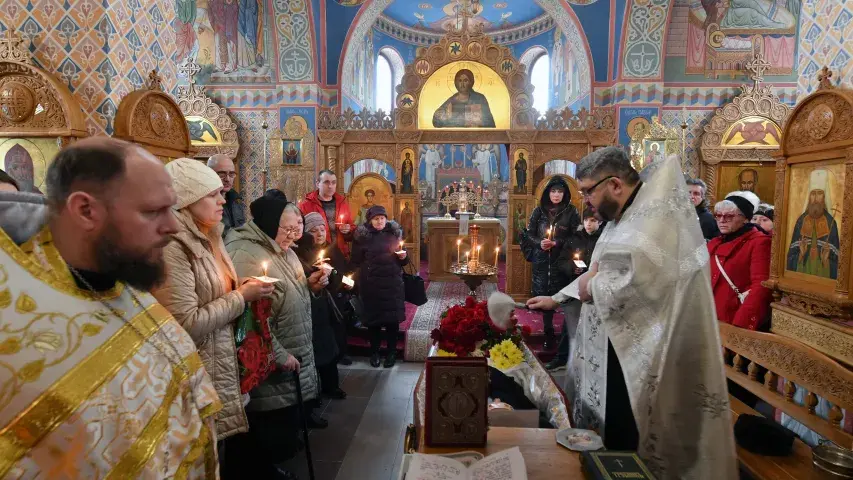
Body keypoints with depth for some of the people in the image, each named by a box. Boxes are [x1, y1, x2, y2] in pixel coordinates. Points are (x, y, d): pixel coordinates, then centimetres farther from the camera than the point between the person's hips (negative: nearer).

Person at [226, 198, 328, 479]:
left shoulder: (282, 250, 10)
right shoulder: (246, 255, -22)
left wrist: (310, 285, 1)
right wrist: (279, 355, -24)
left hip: (293, 355, 10)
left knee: (286, 422, 21)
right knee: (272, 427, 4)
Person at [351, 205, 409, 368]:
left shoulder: (394, 233, 5)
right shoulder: (362, 236, -2)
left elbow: (403, 261, 12)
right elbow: (356, 261, 2)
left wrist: (403, 257, -9)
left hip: (392, 283, 2)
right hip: (371, 284, -1)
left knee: (392, 318, 4)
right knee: (373, 318, 5)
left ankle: (391, 352, 18)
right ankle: (374, 352, 21)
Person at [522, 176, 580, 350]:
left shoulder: (571, 212, 0)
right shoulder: (539, 211, 6)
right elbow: (529, 235, 7)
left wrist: (557, 243, -17)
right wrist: (539, 243, -13)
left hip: (562, 262, -2)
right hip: (542, 262, 2)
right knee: (544, 296, 6)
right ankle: (548, 332, 21)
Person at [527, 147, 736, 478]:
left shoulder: (654, 218, -19)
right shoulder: (624, 219, 13)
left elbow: (639, 285, -34)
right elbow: (602, 271, 24)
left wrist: (592, 286, -16)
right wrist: (556, 299, 22)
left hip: (640, 360, -9)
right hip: (619, 351, 10)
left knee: (628, 446, 3)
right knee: (613, 433, 19)